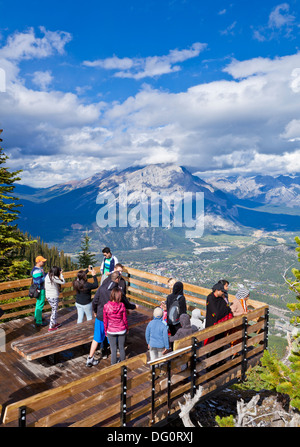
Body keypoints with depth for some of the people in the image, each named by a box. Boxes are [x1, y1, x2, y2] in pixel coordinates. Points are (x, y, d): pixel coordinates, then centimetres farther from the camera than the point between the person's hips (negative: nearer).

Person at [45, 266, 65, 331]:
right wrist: (61, 274, -7)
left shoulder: (47, 276, 0)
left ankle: (55, 323, 38)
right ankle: (51, 327, 13)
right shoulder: (54, 278, -24)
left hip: (48, 296, 8)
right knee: (54, 311, 6)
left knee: (54, 310, 24)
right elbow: (63, 282, -16)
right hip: (53, 297, -8)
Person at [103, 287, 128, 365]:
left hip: (111, 331, -1)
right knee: (122, 348, 20)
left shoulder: (106, 306, -18)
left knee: (113, 350, 15)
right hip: (122, 331, 1)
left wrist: (106, 331, 8)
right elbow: (125, 319, -6)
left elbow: (105, 321, -7)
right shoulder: (122, 305, -18)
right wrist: (127, 328, 11)